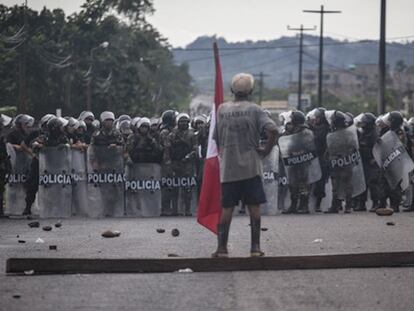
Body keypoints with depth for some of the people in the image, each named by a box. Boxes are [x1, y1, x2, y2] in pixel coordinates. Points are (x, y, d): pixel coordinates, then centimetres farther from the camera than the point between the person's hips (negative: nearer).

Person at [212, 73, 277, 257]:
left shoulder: (222, 109, 4)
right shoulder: (254, 110, -4)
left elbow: (216, 138, 10)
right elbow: (272, 130, -17)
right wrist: (267, 150, -5)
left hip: (228, 167, 2)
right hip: (251, 166, -2)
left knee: (227, 208, 6)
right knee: (254, 207, 4)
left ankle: (222, 247, 4)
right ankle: (255, 247, 2)